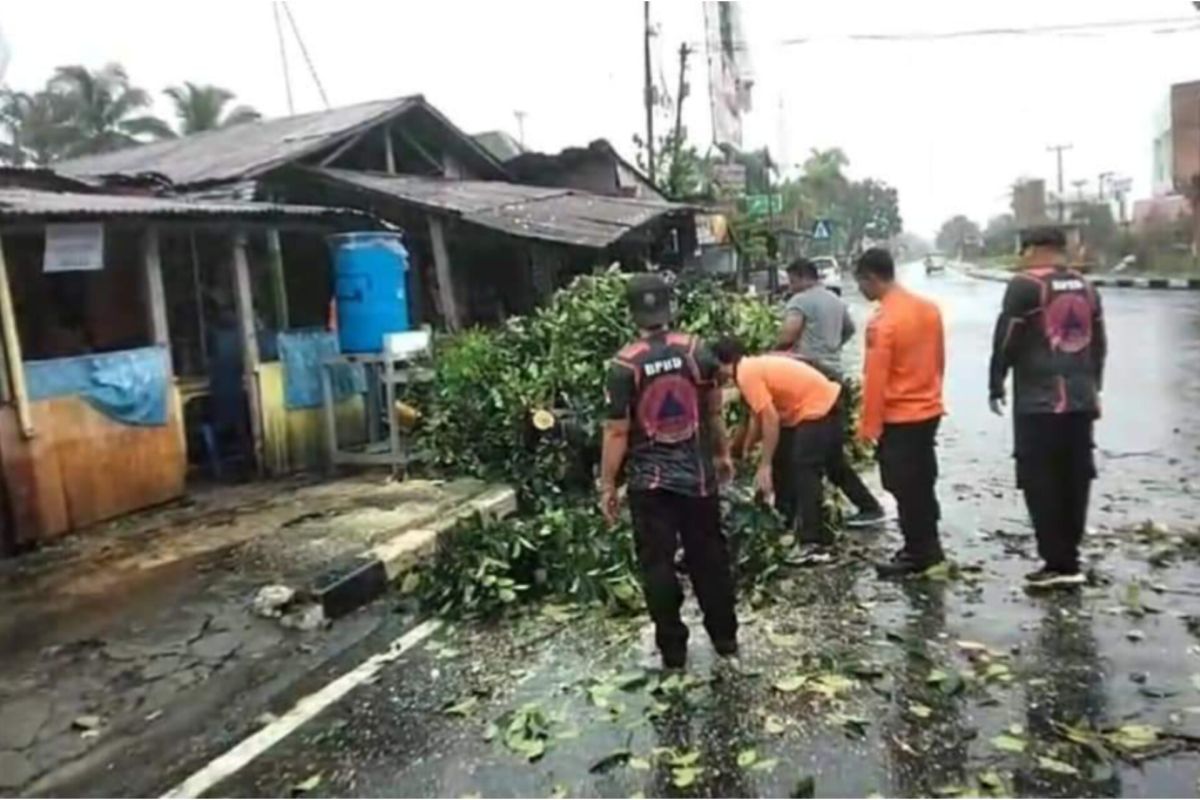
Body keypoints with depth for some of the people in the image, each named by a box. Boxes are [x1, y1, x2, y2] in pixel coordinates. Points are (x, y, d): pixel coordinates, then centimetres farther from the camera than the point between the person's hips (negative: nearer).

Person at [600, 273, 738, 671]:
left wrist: (607, 485, -3)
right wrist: (722, 453, 21)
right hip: (697, 475, 3)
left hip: (648, 481, -3)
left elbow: (617, 431, -12)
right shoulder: (697, 351, -4)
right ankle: (725, 638, 29)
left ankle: (673, 651, 19)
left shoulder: (624, 365, -13)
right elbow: (714, 412, 6)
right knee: (709, 557, 16)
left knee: (657, 566, 9)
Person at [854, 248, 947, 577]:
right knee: (923, 484, 18)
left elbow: (875, 379, -19)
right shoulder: (929, 308, 3)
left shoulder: (881, 321, -20)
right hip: (929, 411, 8)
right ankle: (929, 547, 27)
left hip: (899, 418, -8)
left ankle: (917, 554, 13)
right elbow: (939, 361, 12)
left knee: (906, 489, 4)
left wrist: (869, 425, -12)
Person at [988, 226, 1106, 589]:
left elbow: (1006, 341, -9)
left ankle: (1060, 563, -1)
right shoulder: (1086, 287, 14)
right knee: (1075, 480, 12)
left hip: (1039, 401, -7)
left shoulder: (1025, 285, -7)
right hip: (1081, 400, 7)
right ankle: (1068, 557, 19)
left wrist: (995, 386, 2)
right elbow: (1100, 343, 18)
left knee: (1041, 483, -1)